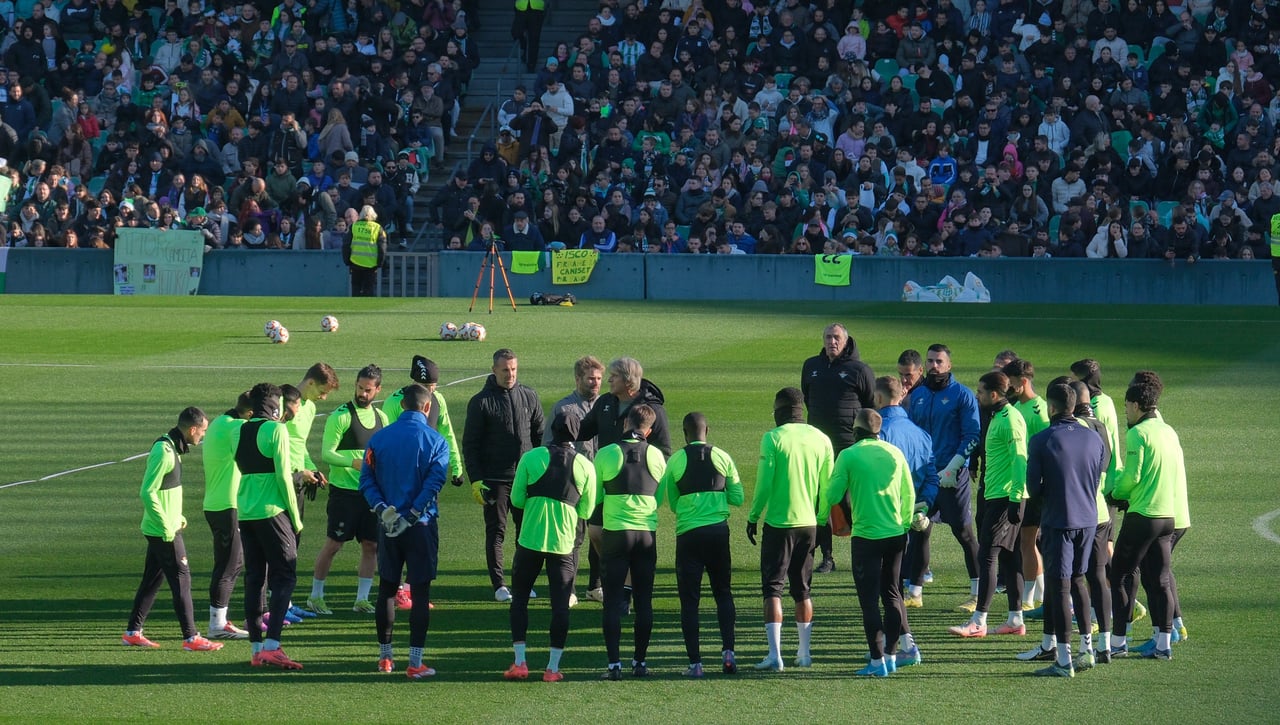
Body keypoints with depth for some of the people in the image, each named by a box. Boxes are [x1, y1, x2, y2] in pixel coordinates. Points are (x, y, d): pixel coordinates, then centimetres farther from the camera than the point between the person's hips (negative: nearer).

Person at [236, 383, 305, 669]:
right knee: (284, 575, -3)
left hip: (245, 513, 6)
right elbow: (283, 476, -12)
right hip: (272, 511, -6)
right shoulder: (276, 430, -8)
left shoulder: (238, 432, 11)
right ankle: (272, 644, -15)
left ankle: (256, 647, 11)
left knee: (254, 578, 11)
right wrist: (296, 517, -6)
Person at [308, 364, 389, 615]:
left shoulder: (380, 417, 11)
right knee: (333, 544, -1)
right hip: (344, 491, -6)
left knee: (371, 546, 5)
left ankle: (362, 599, 13)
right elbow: (326, 453, -15)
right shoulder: (341, 416, -9)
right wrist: (353, 463, -28)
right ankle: (315, 596, 11)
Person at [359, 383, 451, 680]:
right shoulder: (436, 441, -5)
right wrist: (411, 515, -16)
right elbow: (434, 482, -15)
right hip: (422, 527, -3)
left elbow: (366, 480, -2)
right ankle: (415, 662, -3)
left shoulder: (378, 438, 4)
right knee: (421, 591, 0)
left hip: (388, 525, 3)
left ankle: (384, 655, 21)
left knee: (387, 588, 15)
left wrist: (381, 509, -10)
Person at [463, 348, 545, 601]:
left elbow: (540, 435, 13)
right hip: (495, 478, -3)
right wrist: (475, 479, -10)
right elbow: (470, 444, -3)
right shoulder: (481, 402, -4)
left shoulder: (529, 397, 6)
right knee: (495, 532, 1)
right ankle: (499, 585, 5)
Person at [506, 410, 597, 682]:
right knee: (560, 604, 6)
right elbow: (586, 511, 4)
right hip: (564, 544, 0)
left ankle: (519, 662, 5)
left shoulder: (531, 458, -4)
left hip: (530, 540, 0)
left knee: (519, 598, 12)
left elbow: (517, 499, -1)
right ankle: (553, 667, 3)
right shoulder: (585, 466, -2)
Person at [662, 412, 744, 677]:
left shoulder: (675, 461, -2)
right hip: (719, 530, 2)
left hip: (688, 533, -2)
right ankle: (728, 651, 1)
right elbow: (737, 498, 5)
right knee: (723, 593, 15)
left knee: (689, 598, 3)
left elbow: (672, 503, 7)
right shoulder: (722, 457, 1)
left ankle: (695, 662, -2)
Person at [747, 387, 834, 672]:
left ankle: (775, 654, -10)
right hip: (809, 523, 5)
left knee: (772, 587, -1)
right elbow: (827, 486, 6)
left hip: (779, 523, -5)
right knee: (802, 589, 16)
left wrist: (753, 517, 1)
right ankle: (804, 652, 19)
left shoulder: (773, 438, -11)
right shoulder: (821, 439, 2)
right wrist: (821, 518, 18)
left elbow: (763, 484, -11)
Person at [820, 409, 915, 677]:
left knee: (869, 600, 0)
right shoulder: (895, 453, 5)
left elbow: (833, 492, -6)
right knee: (892, 594, 16)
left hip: (866, 536, -4)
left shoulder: (849, 456, -7)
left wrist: (821, 518, 12)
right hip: (896, 534, 4)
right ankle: (891, 655, 17)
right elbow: (909, 495, 9)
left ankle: (877, 661, -2)